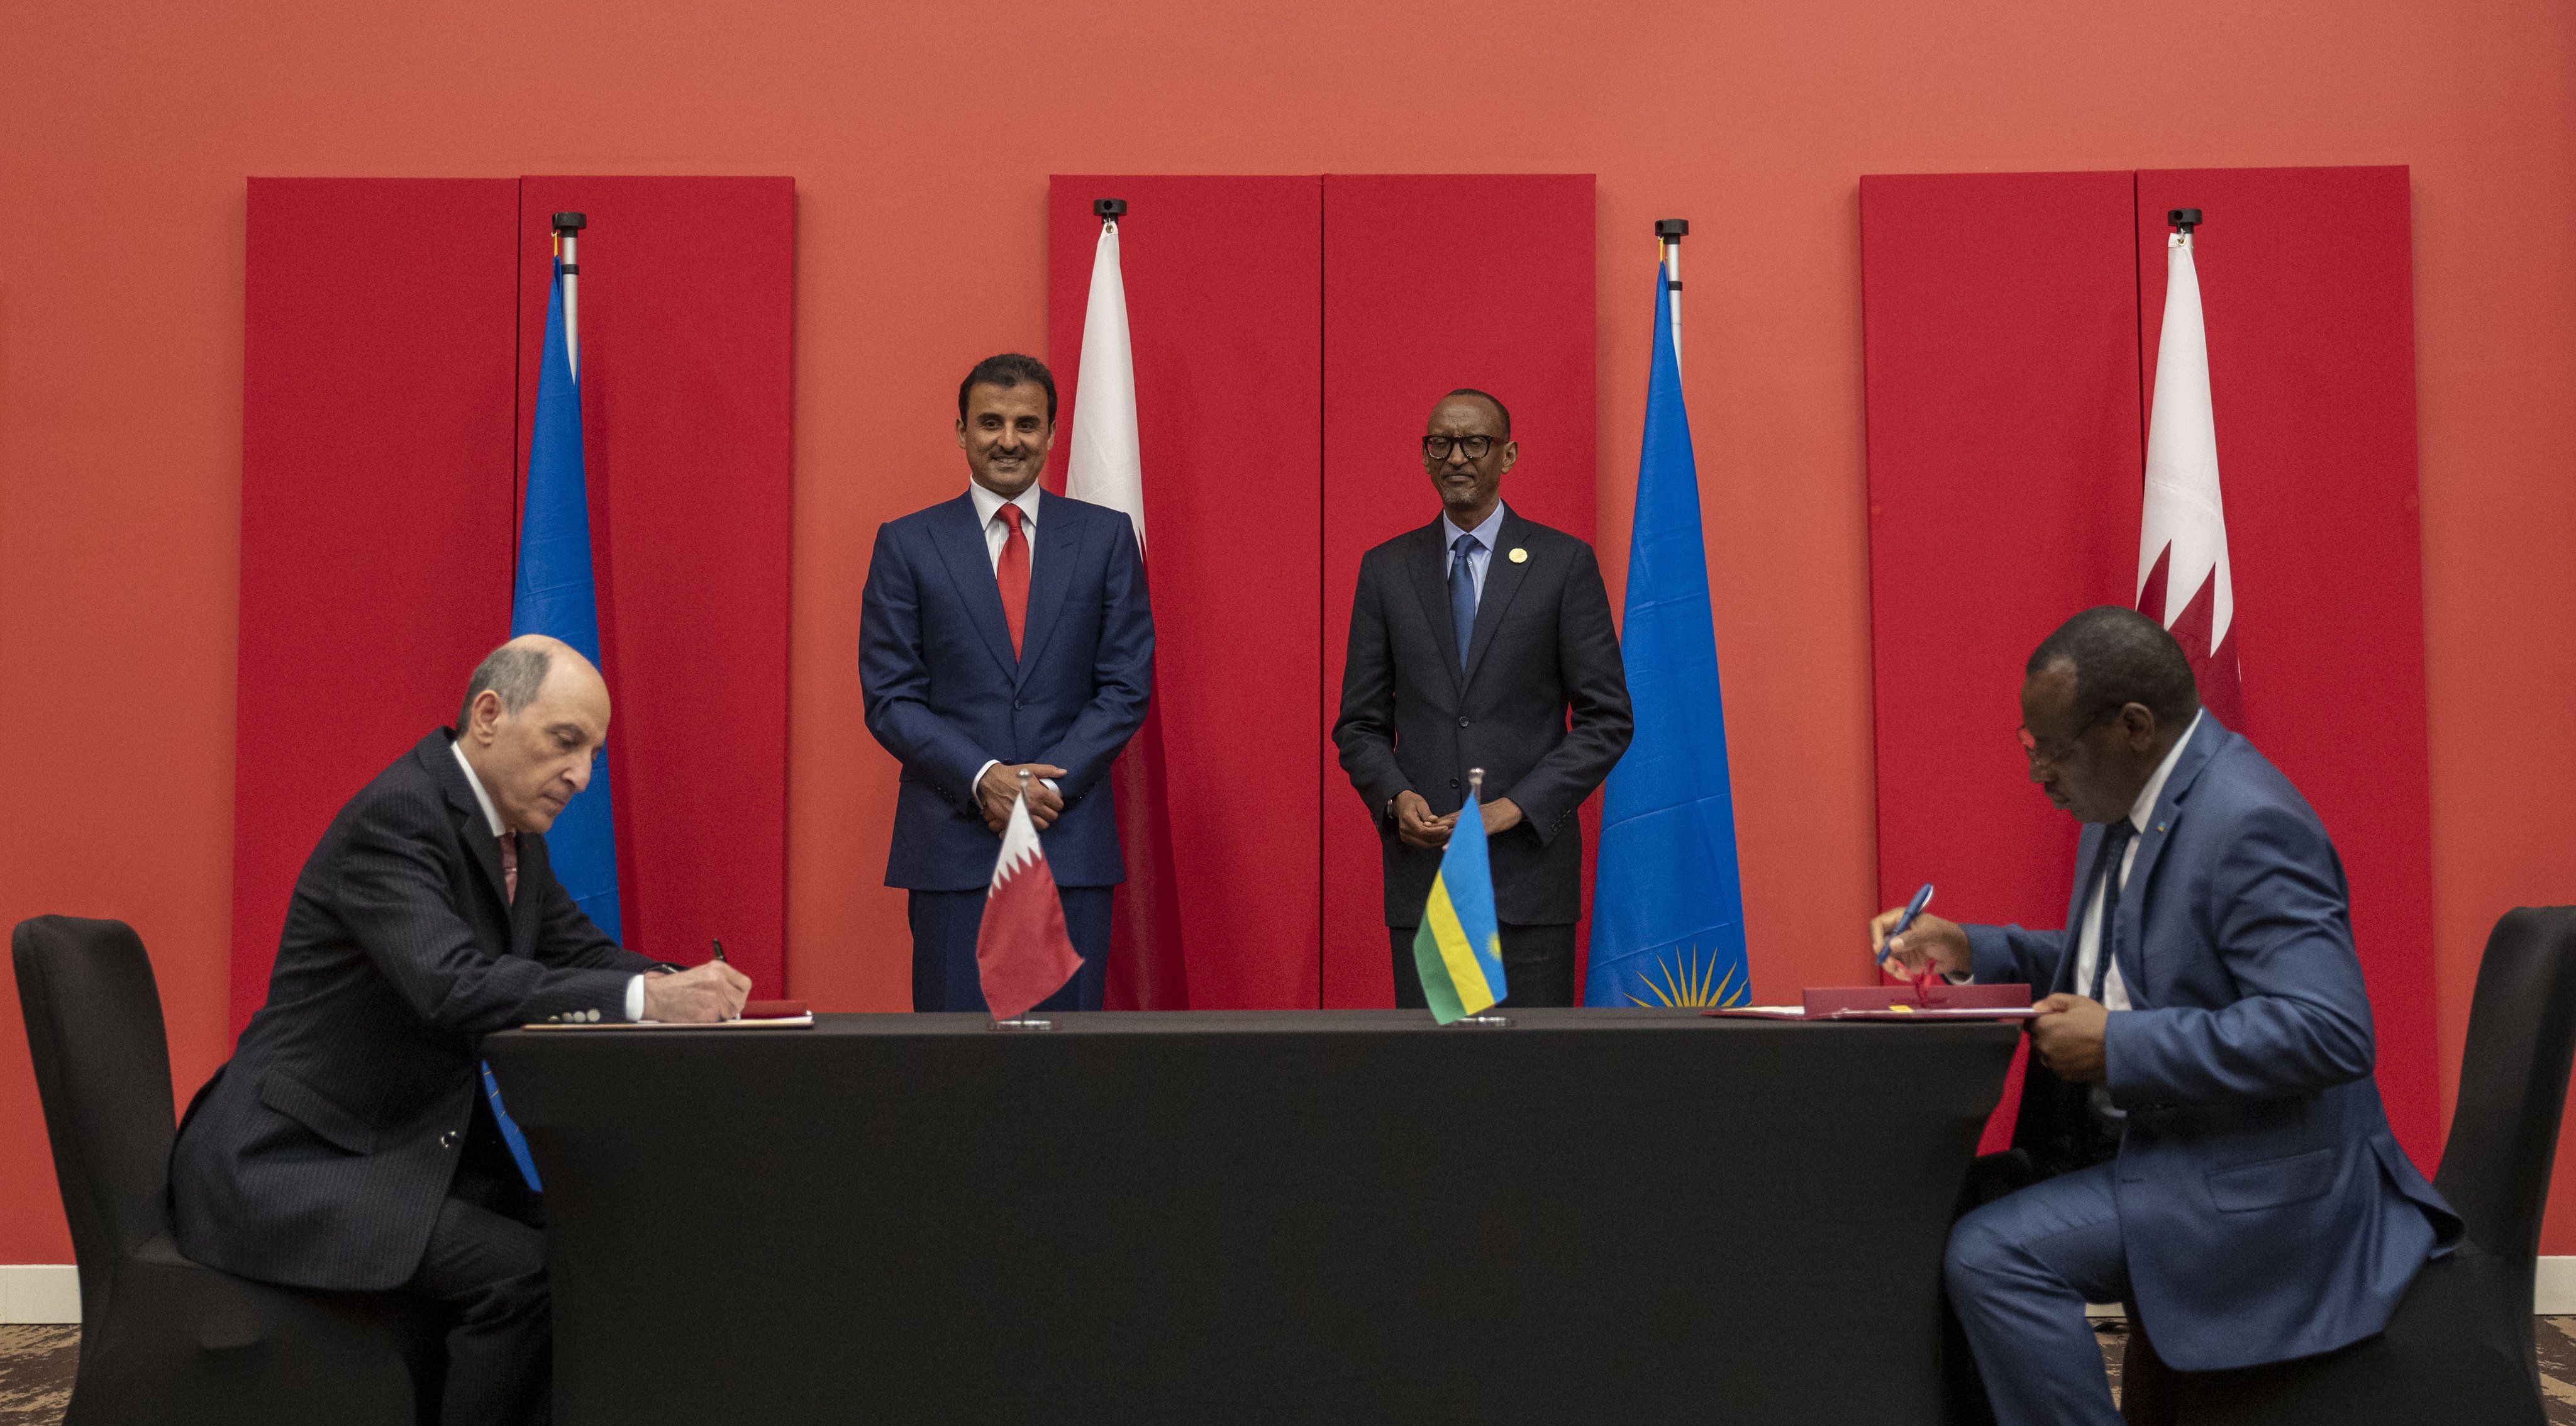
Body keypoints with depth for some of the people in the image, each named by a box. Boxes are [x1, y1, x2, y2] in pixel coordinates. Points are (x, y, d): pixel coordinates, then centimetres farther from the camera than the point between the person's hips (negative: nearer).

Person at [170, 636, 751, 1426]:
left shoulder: (510, 827, 7)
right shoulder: (396, 817, -20)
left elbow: (580, 950, 10)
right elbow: (455, 986, -33)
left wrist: (677, 987, -11)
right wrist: (646, 997, -37)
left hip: (406, 1146, 9)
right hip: (288, 1164, -9)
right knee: (522, 1271, -23)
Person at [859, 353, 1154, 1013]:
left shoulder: (1106, 536, 8)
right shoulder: (906, 543, 6)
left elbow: (1127, 685, 4)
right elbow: (889, 698, 1)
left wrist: (1053, 785, -9)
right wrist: (983, 780, -13)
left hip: (1073, 840, 1)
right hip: (952, 843, -1)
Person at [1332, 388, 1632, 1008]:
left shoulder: (1565, 563, 2)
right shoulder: (1386, 568, 10)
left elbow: (1608, 719, -1)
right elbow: (1359, 724, 11)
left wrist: (1517, 807, -11)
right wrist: (1396, 797, -8)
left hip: (1528, 863, -2)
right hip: (1420, 864, 2)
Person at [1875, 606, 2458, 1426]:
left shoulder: (2250, 825, -22)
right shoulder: (2127, 807, 9)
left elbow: (2328, 1032, -30)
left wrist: (2117, 1046, -26)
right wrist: (1969, 951, 9)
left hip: (2252, 1179, -10)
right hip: (2144, 1142, 10)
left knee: (1992, 1253, -23)